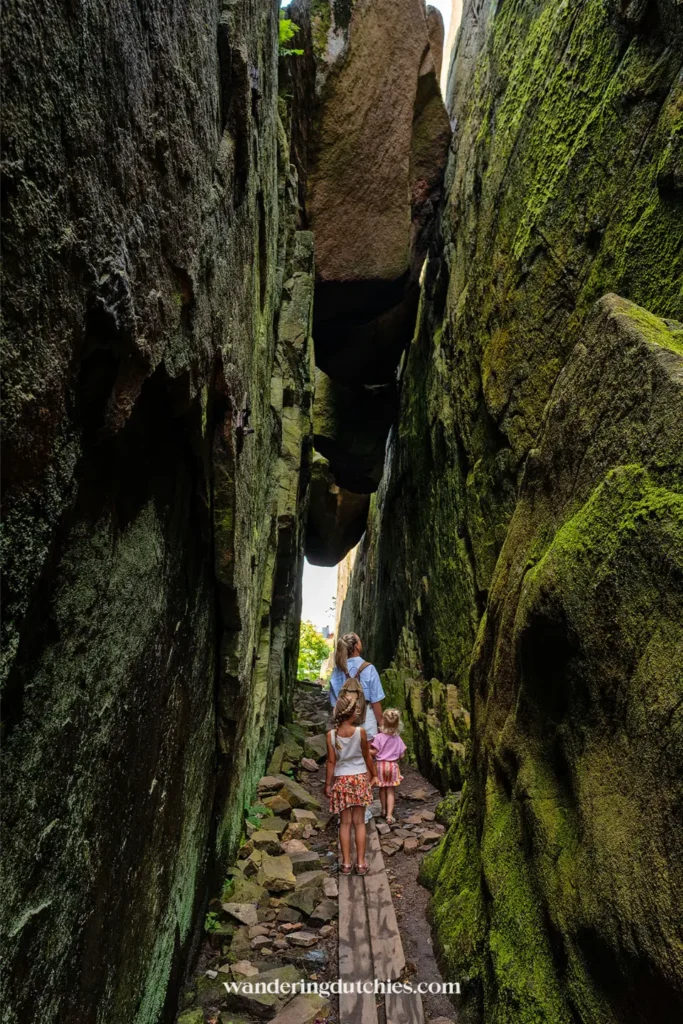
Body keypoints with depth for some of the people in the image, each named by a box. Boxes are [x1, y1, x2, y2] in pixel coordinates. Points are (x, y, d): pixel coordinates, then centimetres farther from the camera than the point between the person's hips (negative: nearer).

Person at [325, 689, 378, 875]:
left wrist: (327, 784, 4)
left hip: (341, 780, 1)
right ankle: (361, 863, 14)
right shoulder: (360, 732, -13)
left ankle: (346, 863, 14)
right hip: (360, 778, -1)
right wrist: (373, 775, 13)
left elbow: (331, 761, -6)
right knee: (359, 822, 9)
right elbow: (367, 757, -1)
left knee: (345, 822, 10)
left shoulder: (331, 735, -10)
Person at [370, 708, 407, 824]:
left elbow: (374, 752, -14)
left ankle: (384, 811, 33)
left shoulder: (379, 737, -14)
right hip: (393, 765, 1)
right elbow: (401, 755, -1)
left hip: (381, 764, -1)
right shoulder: (398, 739, -6)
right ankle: (389, 815, -2)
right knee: (391, 791, 6)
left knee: (382, 789, 17)